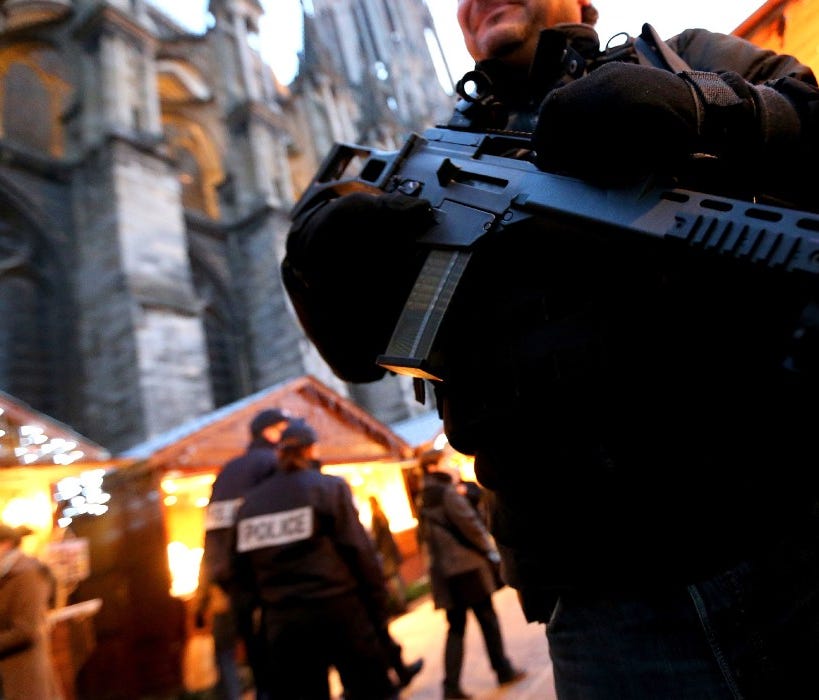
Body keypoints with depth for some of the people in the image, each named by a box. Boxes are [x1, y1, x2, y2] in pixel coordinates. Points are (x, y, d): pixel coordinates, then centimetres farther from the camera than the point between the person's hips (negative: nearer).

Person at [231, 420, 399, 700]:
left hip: (281, 622, 5)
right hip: (337, 612, -4)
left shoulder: (250, 501, 8)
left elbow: (244, 569, 8)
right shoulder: (329, 487, -6)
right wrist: (378, 607, -3)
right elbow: (360, 551, -10)